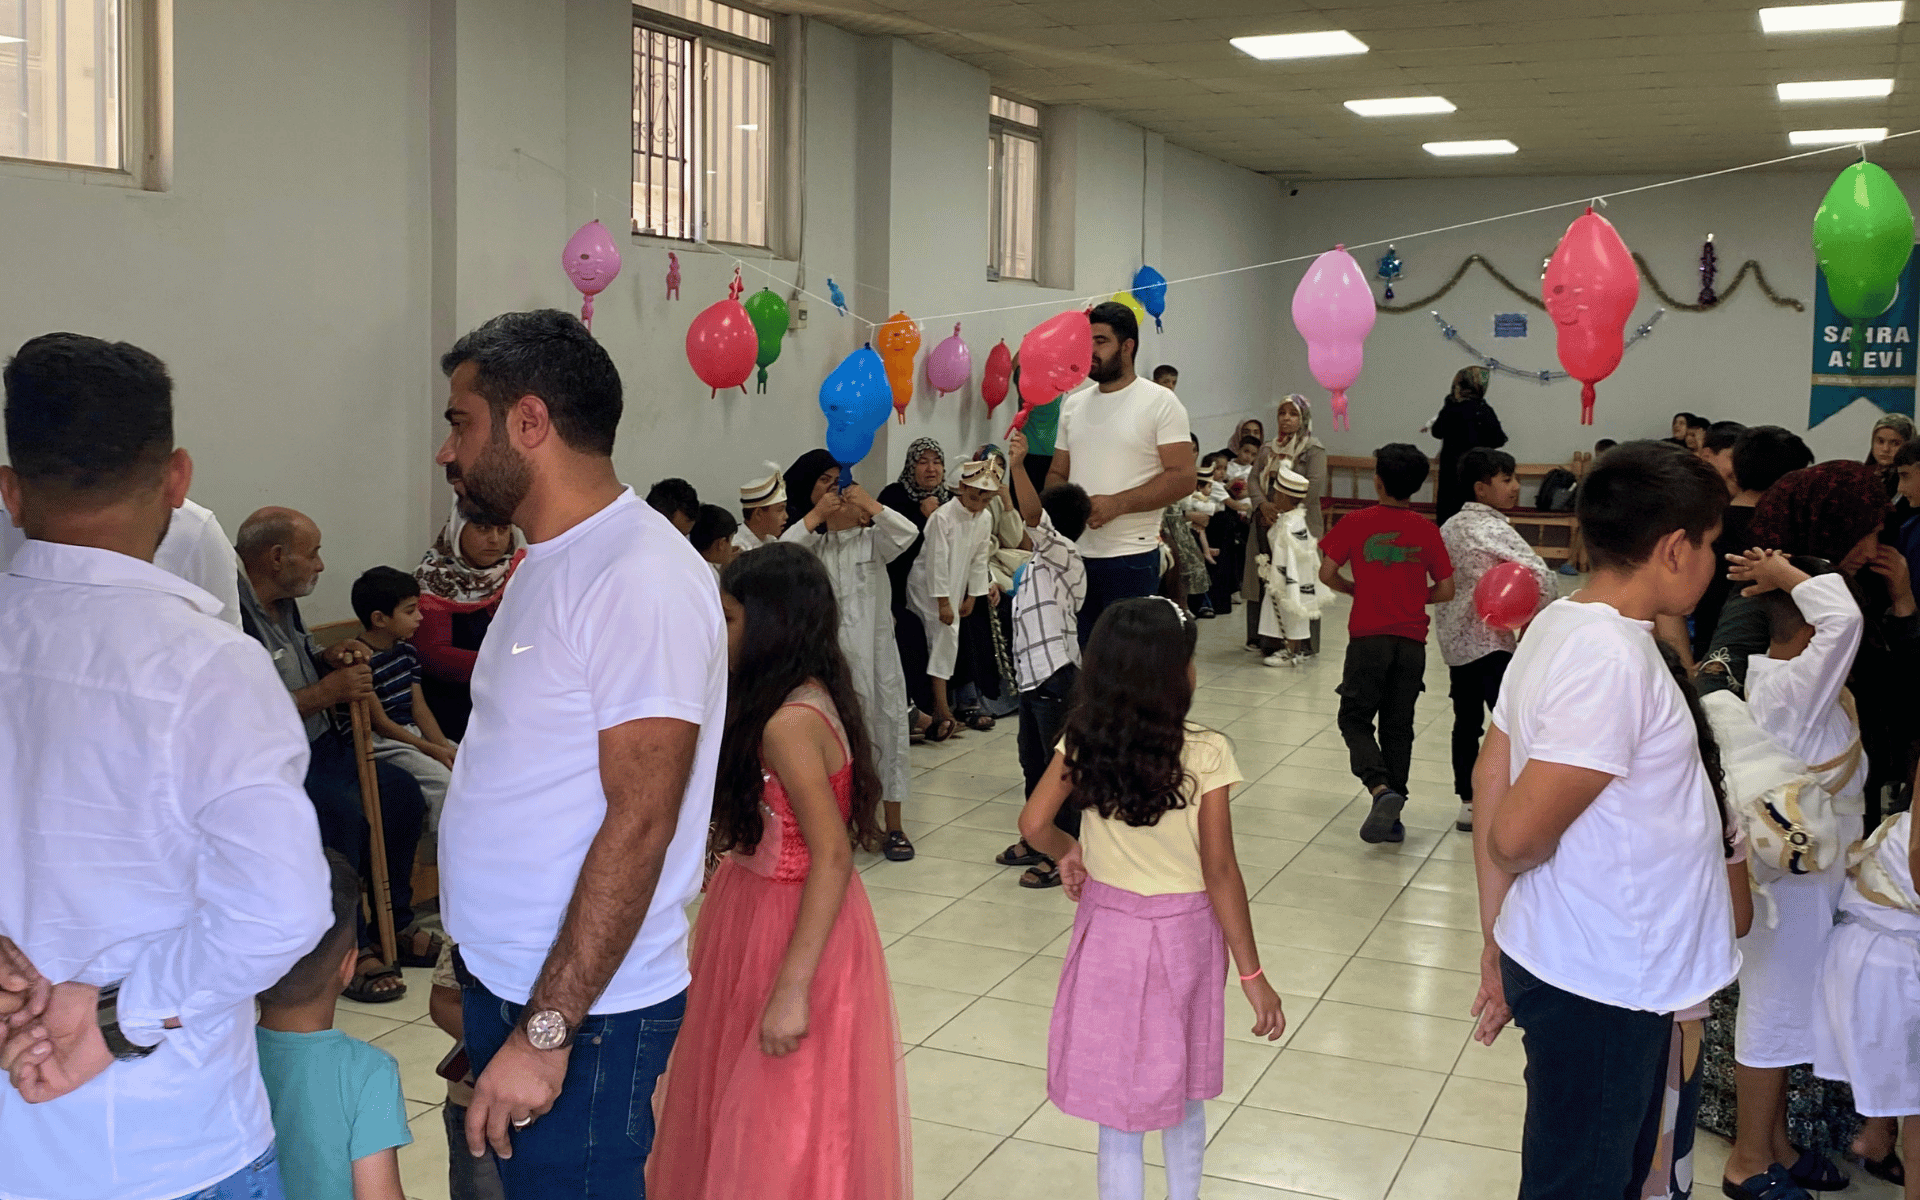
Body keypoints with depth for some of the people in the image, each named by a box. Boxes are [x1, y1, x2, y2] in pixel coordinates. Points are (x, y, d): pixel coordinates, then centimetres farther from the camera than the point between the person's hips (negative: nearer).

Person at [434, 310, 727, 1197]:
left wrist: (545, 1032, -23)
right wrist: (475, 976, 15)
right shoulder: (548, 562, 11)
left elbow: (640, 822, -23)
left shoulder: (641, 580, -19)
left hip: (580, 1014, -9)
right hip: (503, 983, 9)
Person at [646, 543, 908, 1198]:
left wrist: (792, 989, -27)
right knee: (737, 1096, 22)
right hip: (760, 909, 9)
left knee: (781, 1121, 6)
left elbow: (832, 858, -27)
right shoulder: (805, 697, 4)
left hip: (791, 928, -9)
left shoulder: (788, 723, -24)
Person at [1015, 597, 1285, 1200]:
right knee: (1183, 1093, 21)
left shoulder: (1083, 741, -9)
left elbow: (1034, 824, -11)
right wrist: (1253, 975, -9)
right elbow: (1220, 873, -16)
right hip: (1181, 934, -2)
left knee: (1118, 1111, 10)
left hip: (1107, 929, 2)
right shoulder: (1205, 754, -18)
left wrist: (1067, 852, 13)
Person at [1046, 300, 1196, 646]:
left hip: (1131, 557, -5)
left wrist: (1117, 504, -19)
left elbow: (1182, 477, -10)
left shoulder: (1160, 403, -3)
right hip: (1076, 555, 6)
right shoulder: (1074, 404, 16)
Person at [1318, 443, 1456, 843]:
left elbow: (1327, 573, -3)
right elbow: (1446, 590, 3)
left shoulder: (1358, 523, -4)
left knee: (1355, 718, 9)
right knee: (1398, 727, 12)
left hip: (1368, 637, -2)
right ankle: (1392, 816, 14)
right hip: (1411, 641, 3)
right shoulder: (1427, 530, 1)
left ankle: (1381, 788, -15)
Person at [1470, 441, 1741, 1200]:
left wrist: (1499, 939, 13)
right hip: (1601, 986, -9)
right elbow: (1517, 834, -28)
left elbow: (1491, 779, 8)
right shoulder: (1616, 661, -25)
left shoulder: (1559, 625, 3)